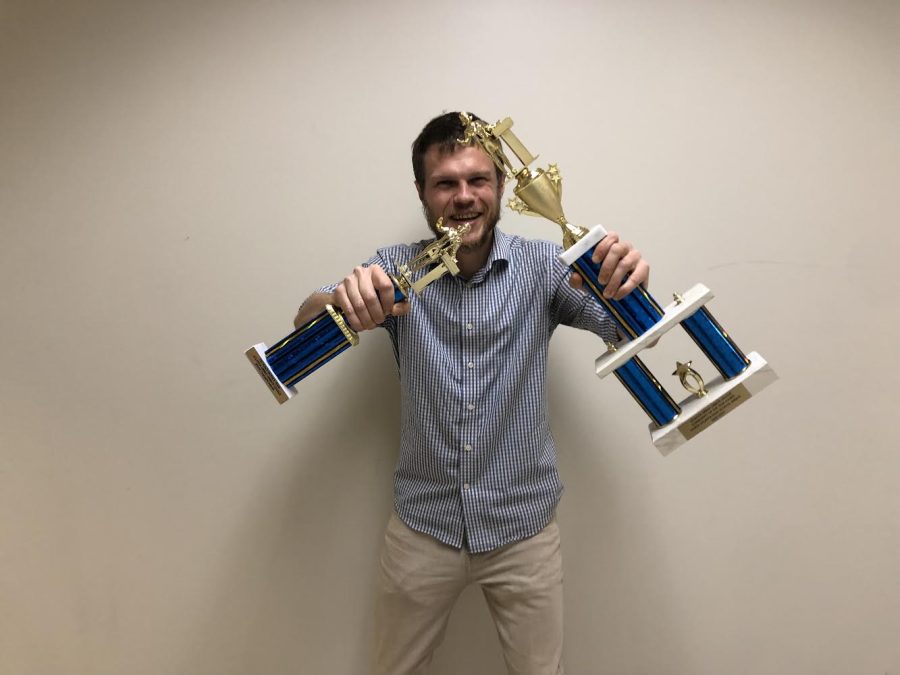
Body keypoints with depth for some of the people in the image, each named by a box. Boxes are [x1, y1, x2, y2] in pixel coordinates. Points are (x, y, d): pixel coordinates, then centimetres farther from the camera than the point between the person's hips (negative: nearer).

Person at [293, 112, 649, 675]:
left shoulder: (541, 265, -6)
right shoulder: (395, 269, -6)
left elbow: (620, 323, -14)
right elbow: (305, 325, -16)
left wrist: (629, 282, -38)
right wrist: (341, 299, -41)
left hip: (524, 528, 0)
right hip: (422, 527, 1)